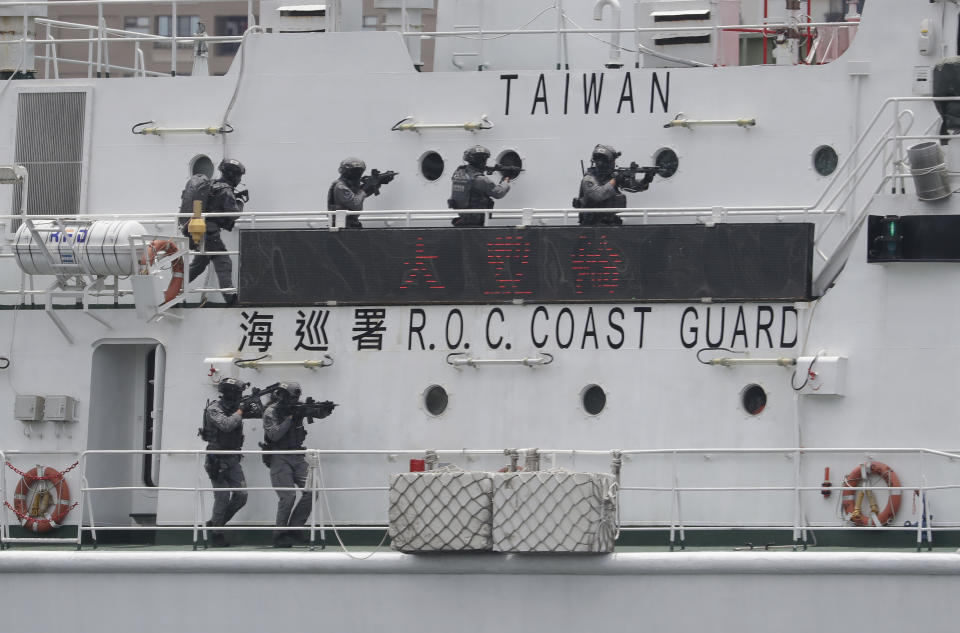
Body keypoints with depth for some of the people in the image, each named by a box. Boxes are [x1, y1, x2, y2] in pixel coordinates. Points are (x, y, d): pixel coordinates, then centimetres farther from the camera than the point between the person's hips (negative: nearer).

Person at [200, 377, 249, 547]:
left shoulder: (235, 408, 9)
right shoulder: (214, 409, -12)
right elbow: (226, 425, -27)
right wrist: (239, 414, -13)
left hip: (233, 459, 7)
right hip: (218, 461, -7)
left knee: (241, 495, -1)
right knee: (222, 498, -6)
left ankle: (215, 523, 17)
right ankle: (216, 534, 8)